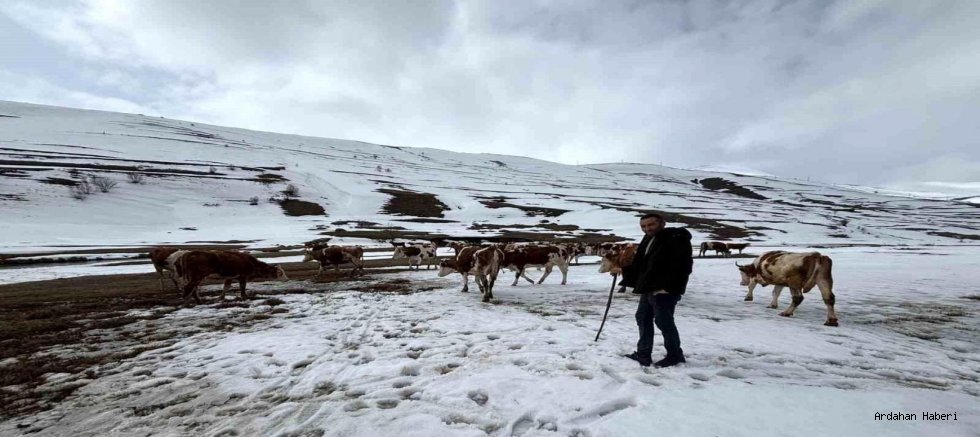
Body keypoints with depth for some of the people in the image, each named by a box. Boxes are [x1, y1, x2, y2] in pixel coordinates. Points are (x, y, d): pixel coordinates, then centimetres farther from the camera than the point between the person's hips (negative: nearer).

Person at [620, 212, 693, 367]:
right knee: (643, 318, 14)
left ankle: (675, 355, 18)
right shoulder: (648, 239, 16)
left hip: (664, 291, -10)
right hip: (648, 289, 10)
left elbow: (681, 266, -21)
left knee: (664, 322, -1)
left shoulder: (677, 238, -13)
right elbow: (640, 264, 22)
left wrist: (668, 287, -25)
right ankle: (643, 354, 25)